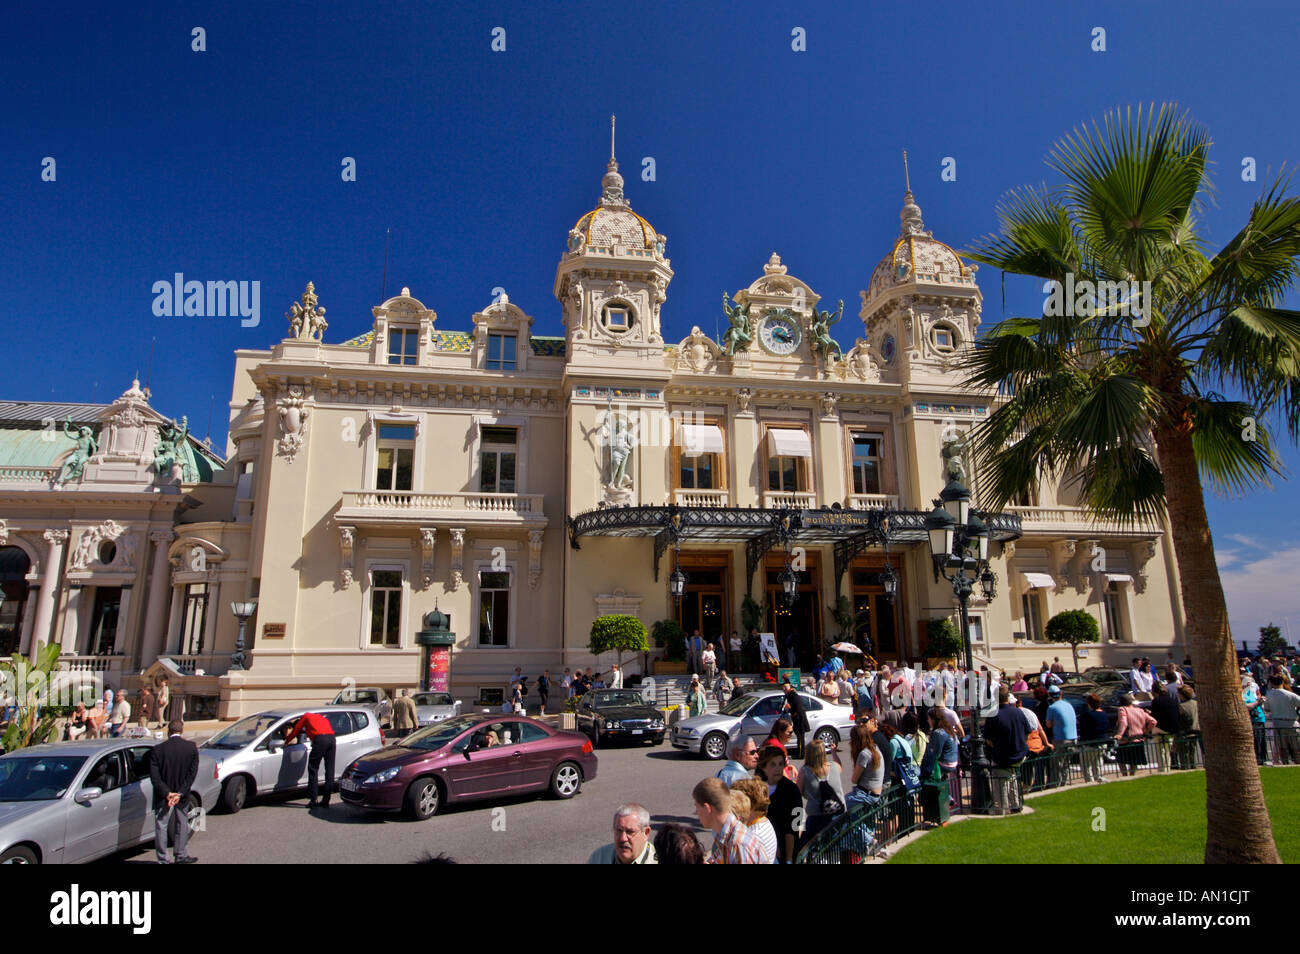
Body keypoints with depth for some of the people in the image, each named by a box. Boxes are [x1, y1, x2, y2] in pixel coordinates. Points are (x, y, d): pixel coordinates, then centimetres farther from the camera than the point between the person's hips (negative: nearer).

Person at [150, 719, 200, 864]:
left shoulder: (157, 749, -11)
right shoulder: (191, 747, -8)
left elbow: (154, 776, -15)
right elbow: (192, 773, -11)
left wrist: (166, 793, -15)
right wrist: (181, 793, -10)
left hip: (163, 797, -1)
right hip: (182, 796, 1)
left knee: (161, 827, 11)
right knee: (182, 824, 18)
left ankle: (164, 860, 16)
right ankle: (181, 855, 27)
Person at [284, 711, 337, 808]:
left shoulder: (306, 716, 20)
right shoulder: (321, 717, 35)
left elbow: (295, 731, 26)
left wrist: (286, 742, 40)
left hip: (320, 739, -6)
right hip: (332, 738, 6)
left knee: (313, 769, 5)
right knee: (329, 771, 9)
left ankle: (313, 800, 3)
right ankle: (326, 801, 13)